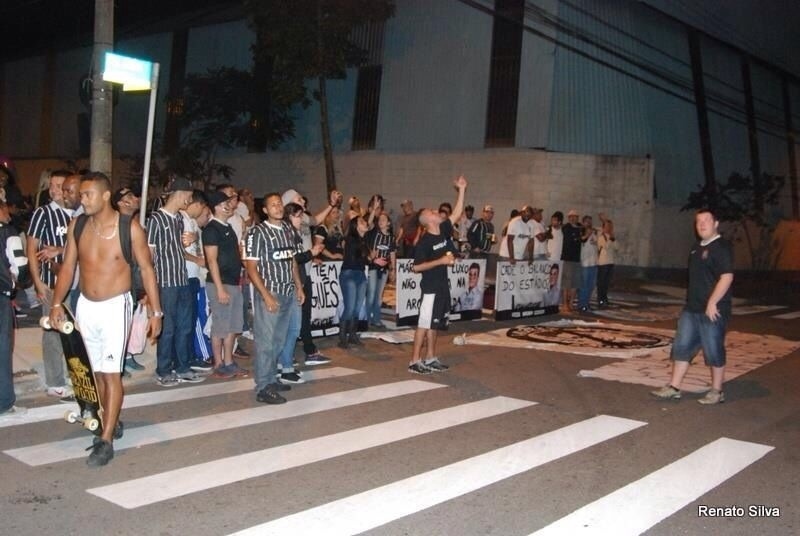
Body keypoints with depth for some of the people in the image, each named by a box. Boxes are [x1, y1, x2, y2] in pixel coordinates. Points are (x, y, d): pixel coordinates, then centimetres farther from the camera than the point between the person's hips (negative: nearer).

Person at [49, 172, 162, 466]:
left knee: (111, 372, -8)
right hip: (85, 307, 5)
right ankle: (111, 422, 29)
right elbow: (68, 266, 5)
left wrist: (156, 311, -8)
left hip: (115, 306, -5)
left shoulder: (130, 227, -11)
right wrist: (57, 303, -5)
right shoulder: (77, 226, 1)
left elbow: (146, 268, -7)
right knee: (98, 371, 13)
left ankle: (106, 440, -6)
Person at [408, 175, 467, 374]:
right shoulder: (424, 241, -15)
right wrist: (441, 261, -20)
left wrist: (461, 190, 4)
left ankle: (431, 359, 22)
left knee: (435, 324, 13)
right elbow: (416, 267, -17)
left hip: (442, 285, 8)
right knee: (424, 323, -6)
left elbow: (457, 213, 9)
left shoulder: (444, 230, 5)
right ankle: (415, 361, -2)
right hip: (430, 287, -8)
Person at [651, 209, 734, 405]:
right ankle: (674, 388, 14)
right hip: (691, 309, 9)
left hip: (713, 310, -9)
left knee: (714, 351, 2)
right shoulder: (697, 247, 15)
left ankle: (716, 392, 15)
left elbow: (727, 277, -21)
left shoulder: (722, 247, -12)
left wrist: (712, 303, -23)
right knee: (681, 347, 8)